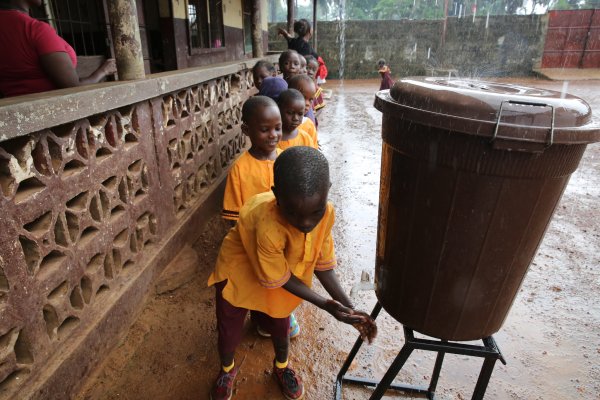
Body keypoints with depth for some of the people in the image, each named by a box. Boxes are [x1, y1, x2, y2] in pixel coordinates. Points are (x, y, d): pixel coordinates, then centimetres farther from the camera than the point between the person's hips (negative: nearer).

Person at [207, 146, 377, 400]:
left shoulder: (325, 213, -28)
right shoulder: (267, 226, -44)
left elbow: (323, 264, -14)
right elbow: (280, 278, -26)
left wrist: (349, 308, -19)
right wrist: (325, 305, -26)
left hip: (282, 277, 4)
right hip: (238, 274, -3)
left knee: (280, 328, 21)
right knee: (229, 333, 14)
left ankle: (282, 366, 55)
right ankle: (227, 370, 50)